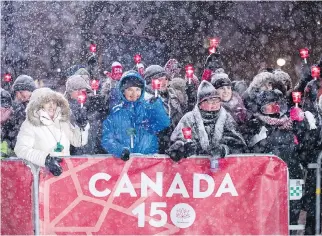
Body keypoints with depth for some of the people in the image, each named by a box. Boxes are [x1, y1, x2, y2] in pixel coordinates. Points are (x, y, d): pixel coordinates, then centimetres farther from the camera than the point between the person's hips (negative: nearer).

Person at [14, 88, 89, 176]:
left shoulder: (62, 121, 13)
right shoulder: (30, 124, -3)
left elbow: (78, 142, 19)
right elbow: (21, 149, -16)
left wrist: (82, 127, 0)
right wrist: (46, 158, -28)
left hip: (66, 171, 4)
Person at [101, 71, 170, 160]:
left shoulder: (149, 108, 11)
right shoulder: (115, 113, 11)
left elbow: (165, 124, -2)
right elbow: (107, 139, 5)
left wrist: (157, 106, -16)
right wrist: (120, 150, -12)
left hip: (148, 158, 0)